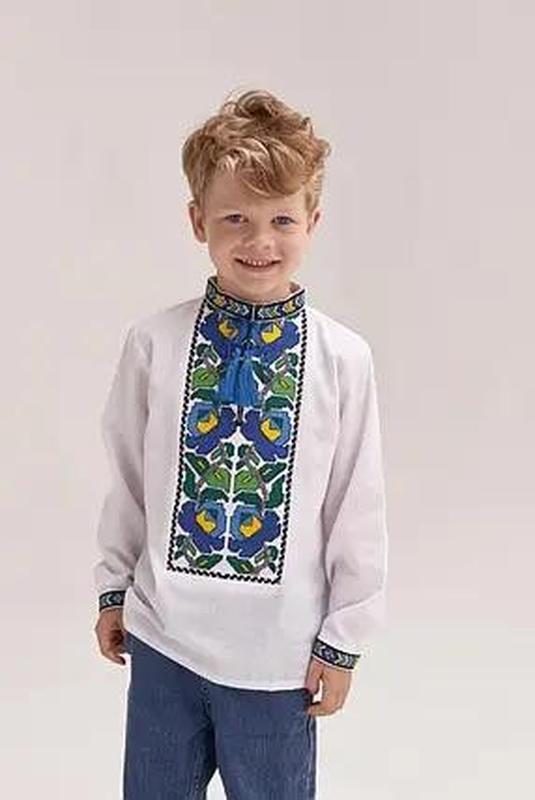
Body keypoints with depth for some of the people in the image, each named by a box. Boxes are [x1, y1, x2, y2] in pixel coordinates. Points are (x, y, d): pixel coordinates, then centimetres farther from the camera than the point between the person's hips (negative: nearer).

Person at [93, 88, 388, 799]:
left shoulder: (344, 359, -10)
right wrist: (113, 588, 11)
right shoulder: (155, 343, -6)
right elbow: (128, 476, 5)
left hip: (280, 651, -1)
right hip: (163, 637, 2)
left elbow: (359, 508, -3)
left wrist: (344, 639, 0)